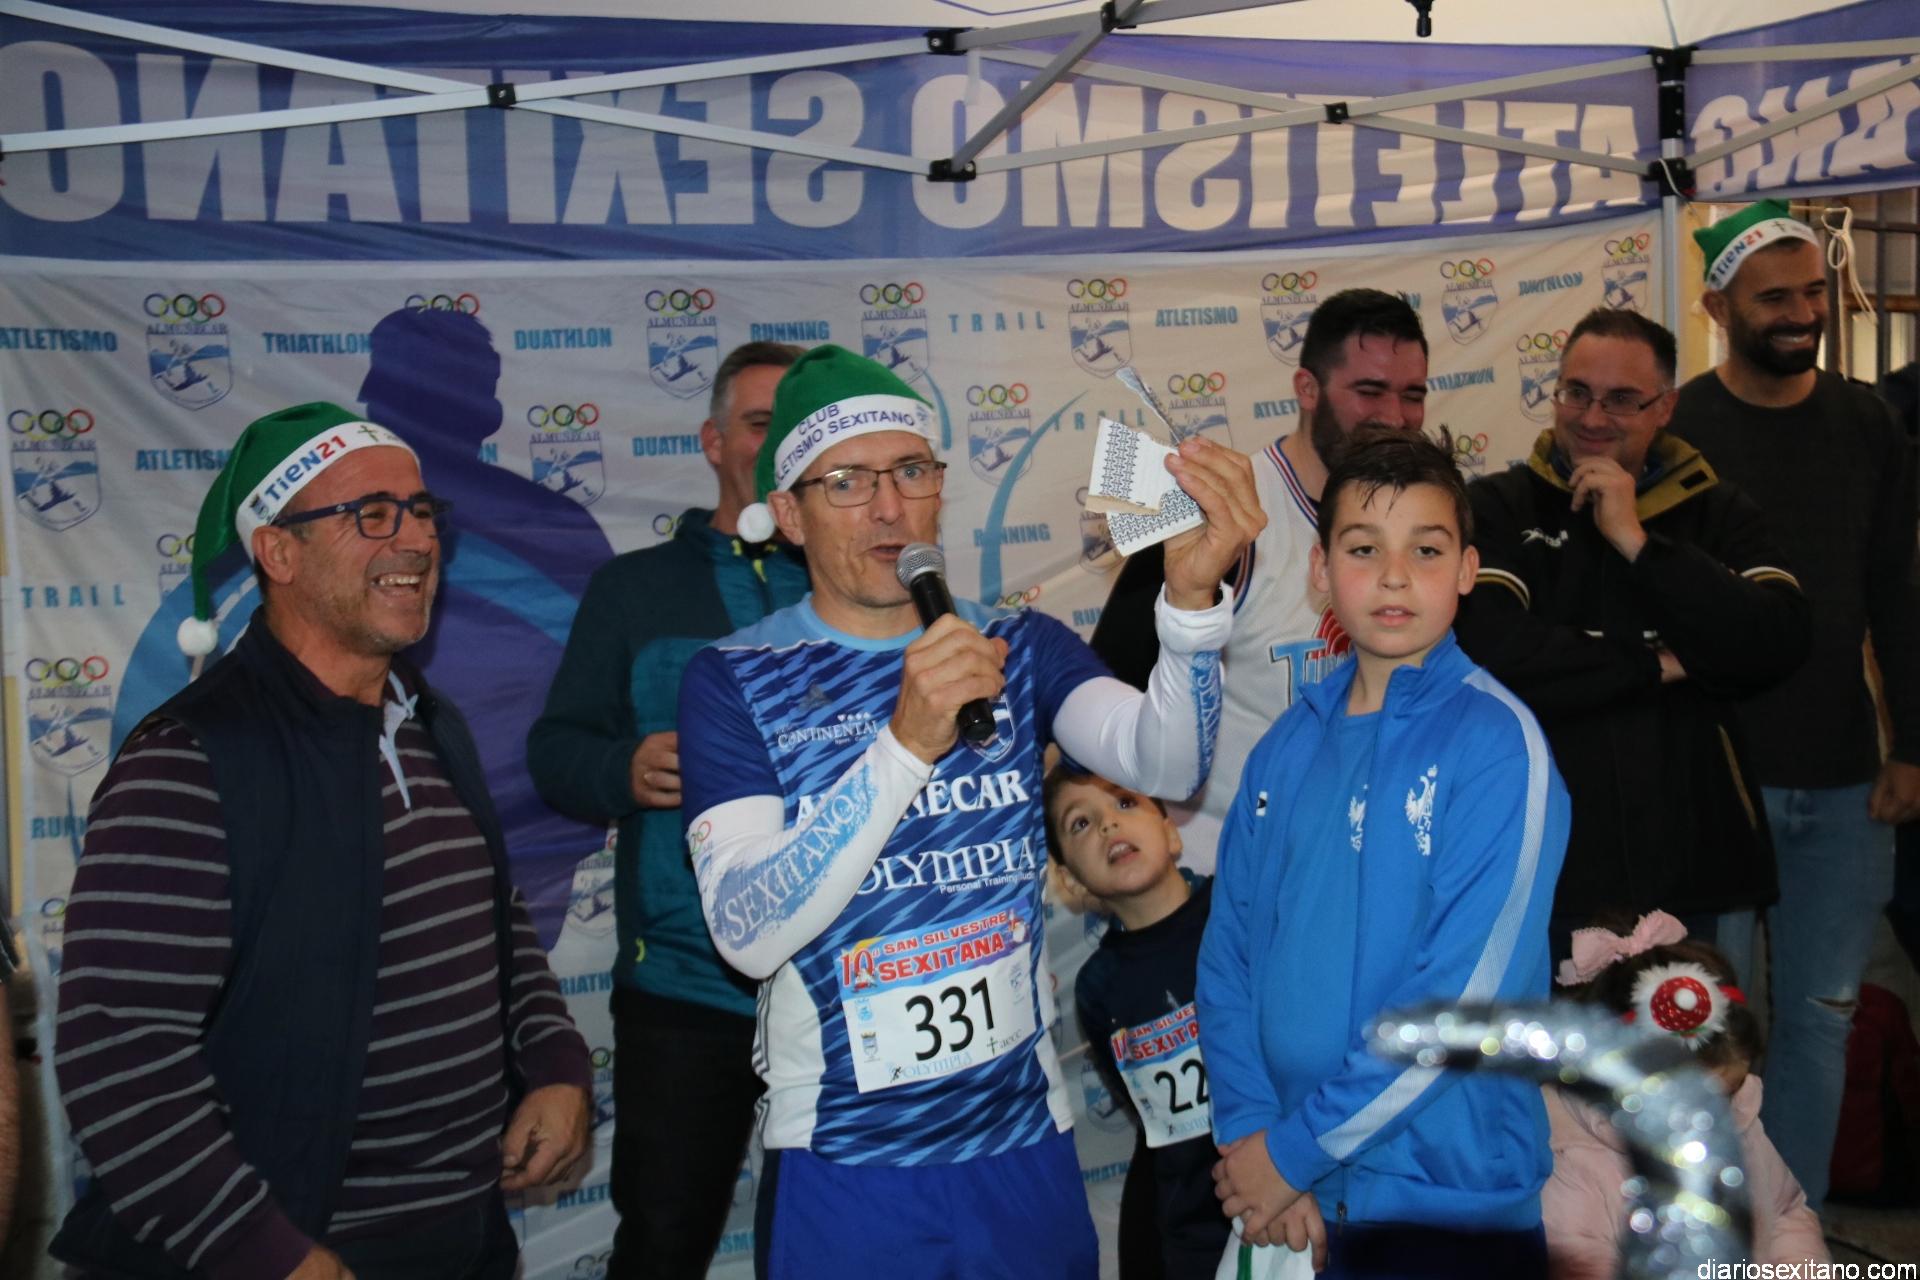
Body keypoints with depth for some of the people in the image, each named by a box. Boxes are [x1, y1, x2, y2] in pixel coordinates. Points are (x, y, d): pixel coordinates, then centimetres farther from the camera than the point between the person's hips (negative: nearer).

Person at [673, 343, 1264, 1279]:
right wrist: (906, 743, -29)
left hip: (1026, 1144, 3)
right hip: (841, 1167, -2)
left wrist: (1192, 595, -32)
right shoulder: (733, 680, -7)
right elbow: (749, 935, -18)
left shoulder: (1021, 649, 2)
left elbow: (1165, 765, -14)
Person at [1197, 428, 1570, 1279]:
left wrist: (1298, 1148, -14)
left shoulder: (1498, 741, -12)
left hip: (1448, 1199, -4)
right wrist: (1252, 1134, -9)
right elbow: (1228, 953, 3)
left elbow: (1465, 992, -17)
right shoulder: (1287, 747, 4)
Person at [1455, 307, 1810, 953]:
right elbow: (1490, 651, -19)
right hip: (1541, 868, -3)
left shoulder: (1719, 512, 8)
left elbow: (1779, 644, -9)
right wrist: (1660, 664, -8)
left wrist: (1638, 542, -12)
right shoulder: (1496, 508, -2)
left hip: (1689, 867, 3)